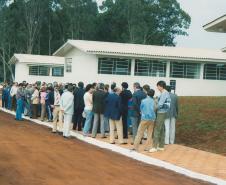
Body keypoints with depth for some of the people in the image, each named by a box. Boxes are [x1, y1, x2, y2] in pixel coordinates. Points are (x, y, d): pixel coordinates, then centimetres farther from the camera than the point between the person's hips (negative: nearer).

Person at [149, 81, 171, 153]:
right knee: (161, 130, 13)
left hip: (161, 113, -10)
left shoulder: (164, 94, -17)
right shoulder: (166, 93, 13)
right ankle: (161, 146, 19)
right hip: (162, 113, 10)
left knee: (157, 130, -7)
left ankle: (155, 147, -5)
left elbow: (160, 105, -19)